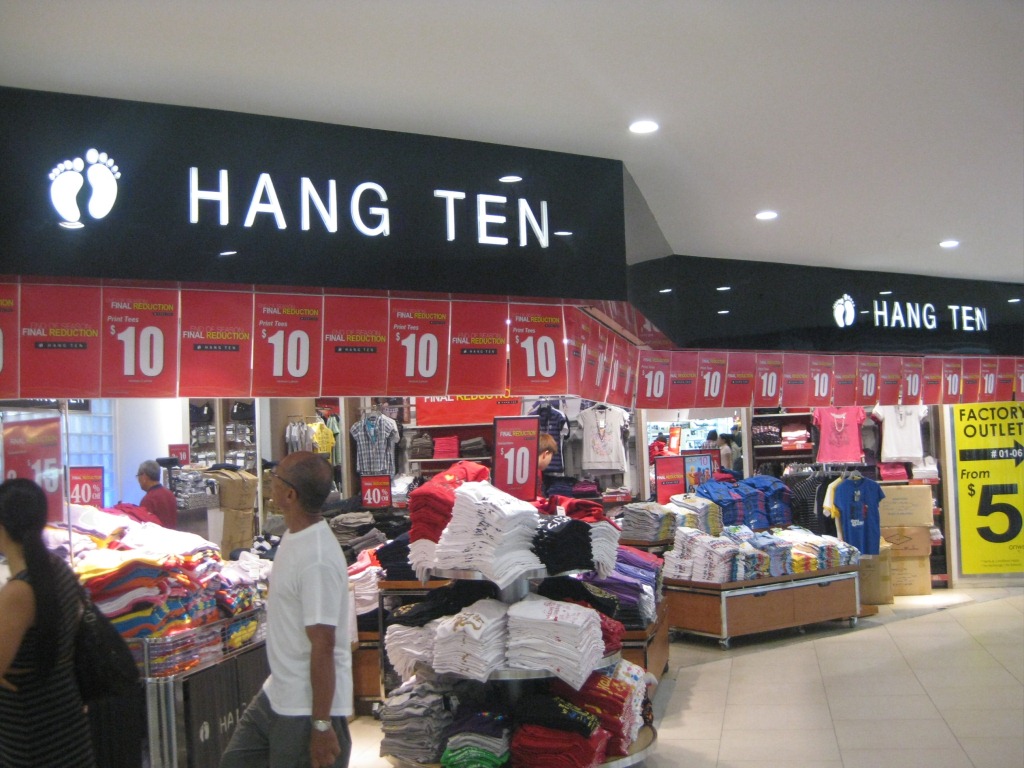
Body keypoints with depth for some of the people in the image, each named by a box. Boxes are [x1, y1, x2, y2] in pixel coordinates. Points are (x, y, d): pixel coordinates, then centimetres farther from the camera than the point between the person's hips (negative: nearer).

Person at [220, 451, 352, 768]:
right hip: (275, 696, 10)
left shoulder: (318, 560, -27)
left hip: (308, 709, -10)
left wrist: (322, 725, -21)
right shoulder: (294, 536, 3)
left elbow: (323, 646, -25)